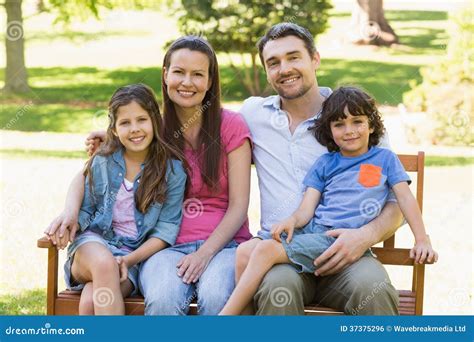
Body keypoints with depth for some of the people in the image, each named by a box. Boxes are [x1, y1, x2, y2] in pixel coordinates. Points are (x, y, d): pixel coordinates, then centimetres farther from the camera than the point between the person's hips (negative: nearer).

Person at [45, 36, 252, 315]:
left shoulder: (231, 125, 4)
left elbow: (238, 206, 0)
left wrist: (204, 254, -14)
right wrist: (70, 210, -11)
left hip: (223, 243, -1)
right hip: (168, 246, 1)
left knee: (216, 297, -36)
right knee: (164, 299, -33)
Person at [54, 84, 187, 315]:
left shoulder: (172, 170, 1)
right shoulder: (102, 163, 7)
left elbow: (166, 228, -1)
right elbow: (84, 211, 14)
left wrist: (130, 259, -14)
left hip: (138, 253, -1)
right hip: (95, 242, 2)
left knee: (91, 300, -31)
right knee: (104, 263, -36)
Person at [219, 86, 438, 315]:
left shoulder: (384, 158, 13)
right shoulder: (324, 164, 19)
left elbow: (405, 197, 8)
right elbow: (307, 208, 9)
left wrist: (422, 240, -3)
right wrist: (293, 220, -14)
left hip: (343, 240, -5)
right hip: (311, 231, 5)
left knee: (266, 250, -24)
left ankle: (226, 314, -20)